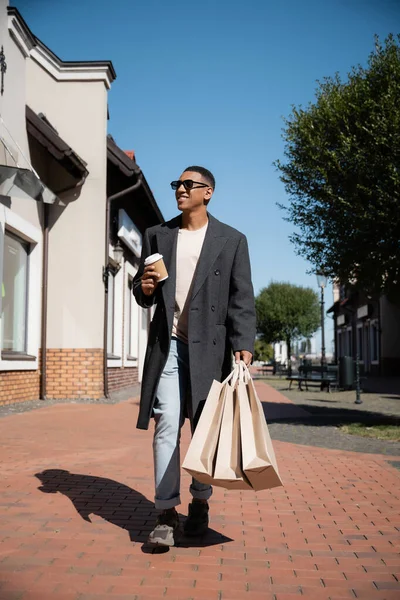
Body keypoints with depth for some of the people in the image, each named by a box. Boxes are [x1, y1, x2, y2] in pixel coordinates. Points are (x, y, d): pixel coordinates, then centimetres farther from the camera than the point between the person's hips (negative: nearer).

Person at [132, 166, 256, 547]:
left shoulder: (231, 240, 6)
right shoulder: (157, 236, 13)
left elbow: (241, 299, 0)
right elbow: (142, 295, 19)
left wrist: (243, 346, -11)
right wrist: (145, 289, -6)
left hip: (208, 345, -1)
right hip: (167, 343, 1)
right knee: (166, 425, -7)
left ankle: (200, 504, 22)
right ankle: (166, 514, -2)